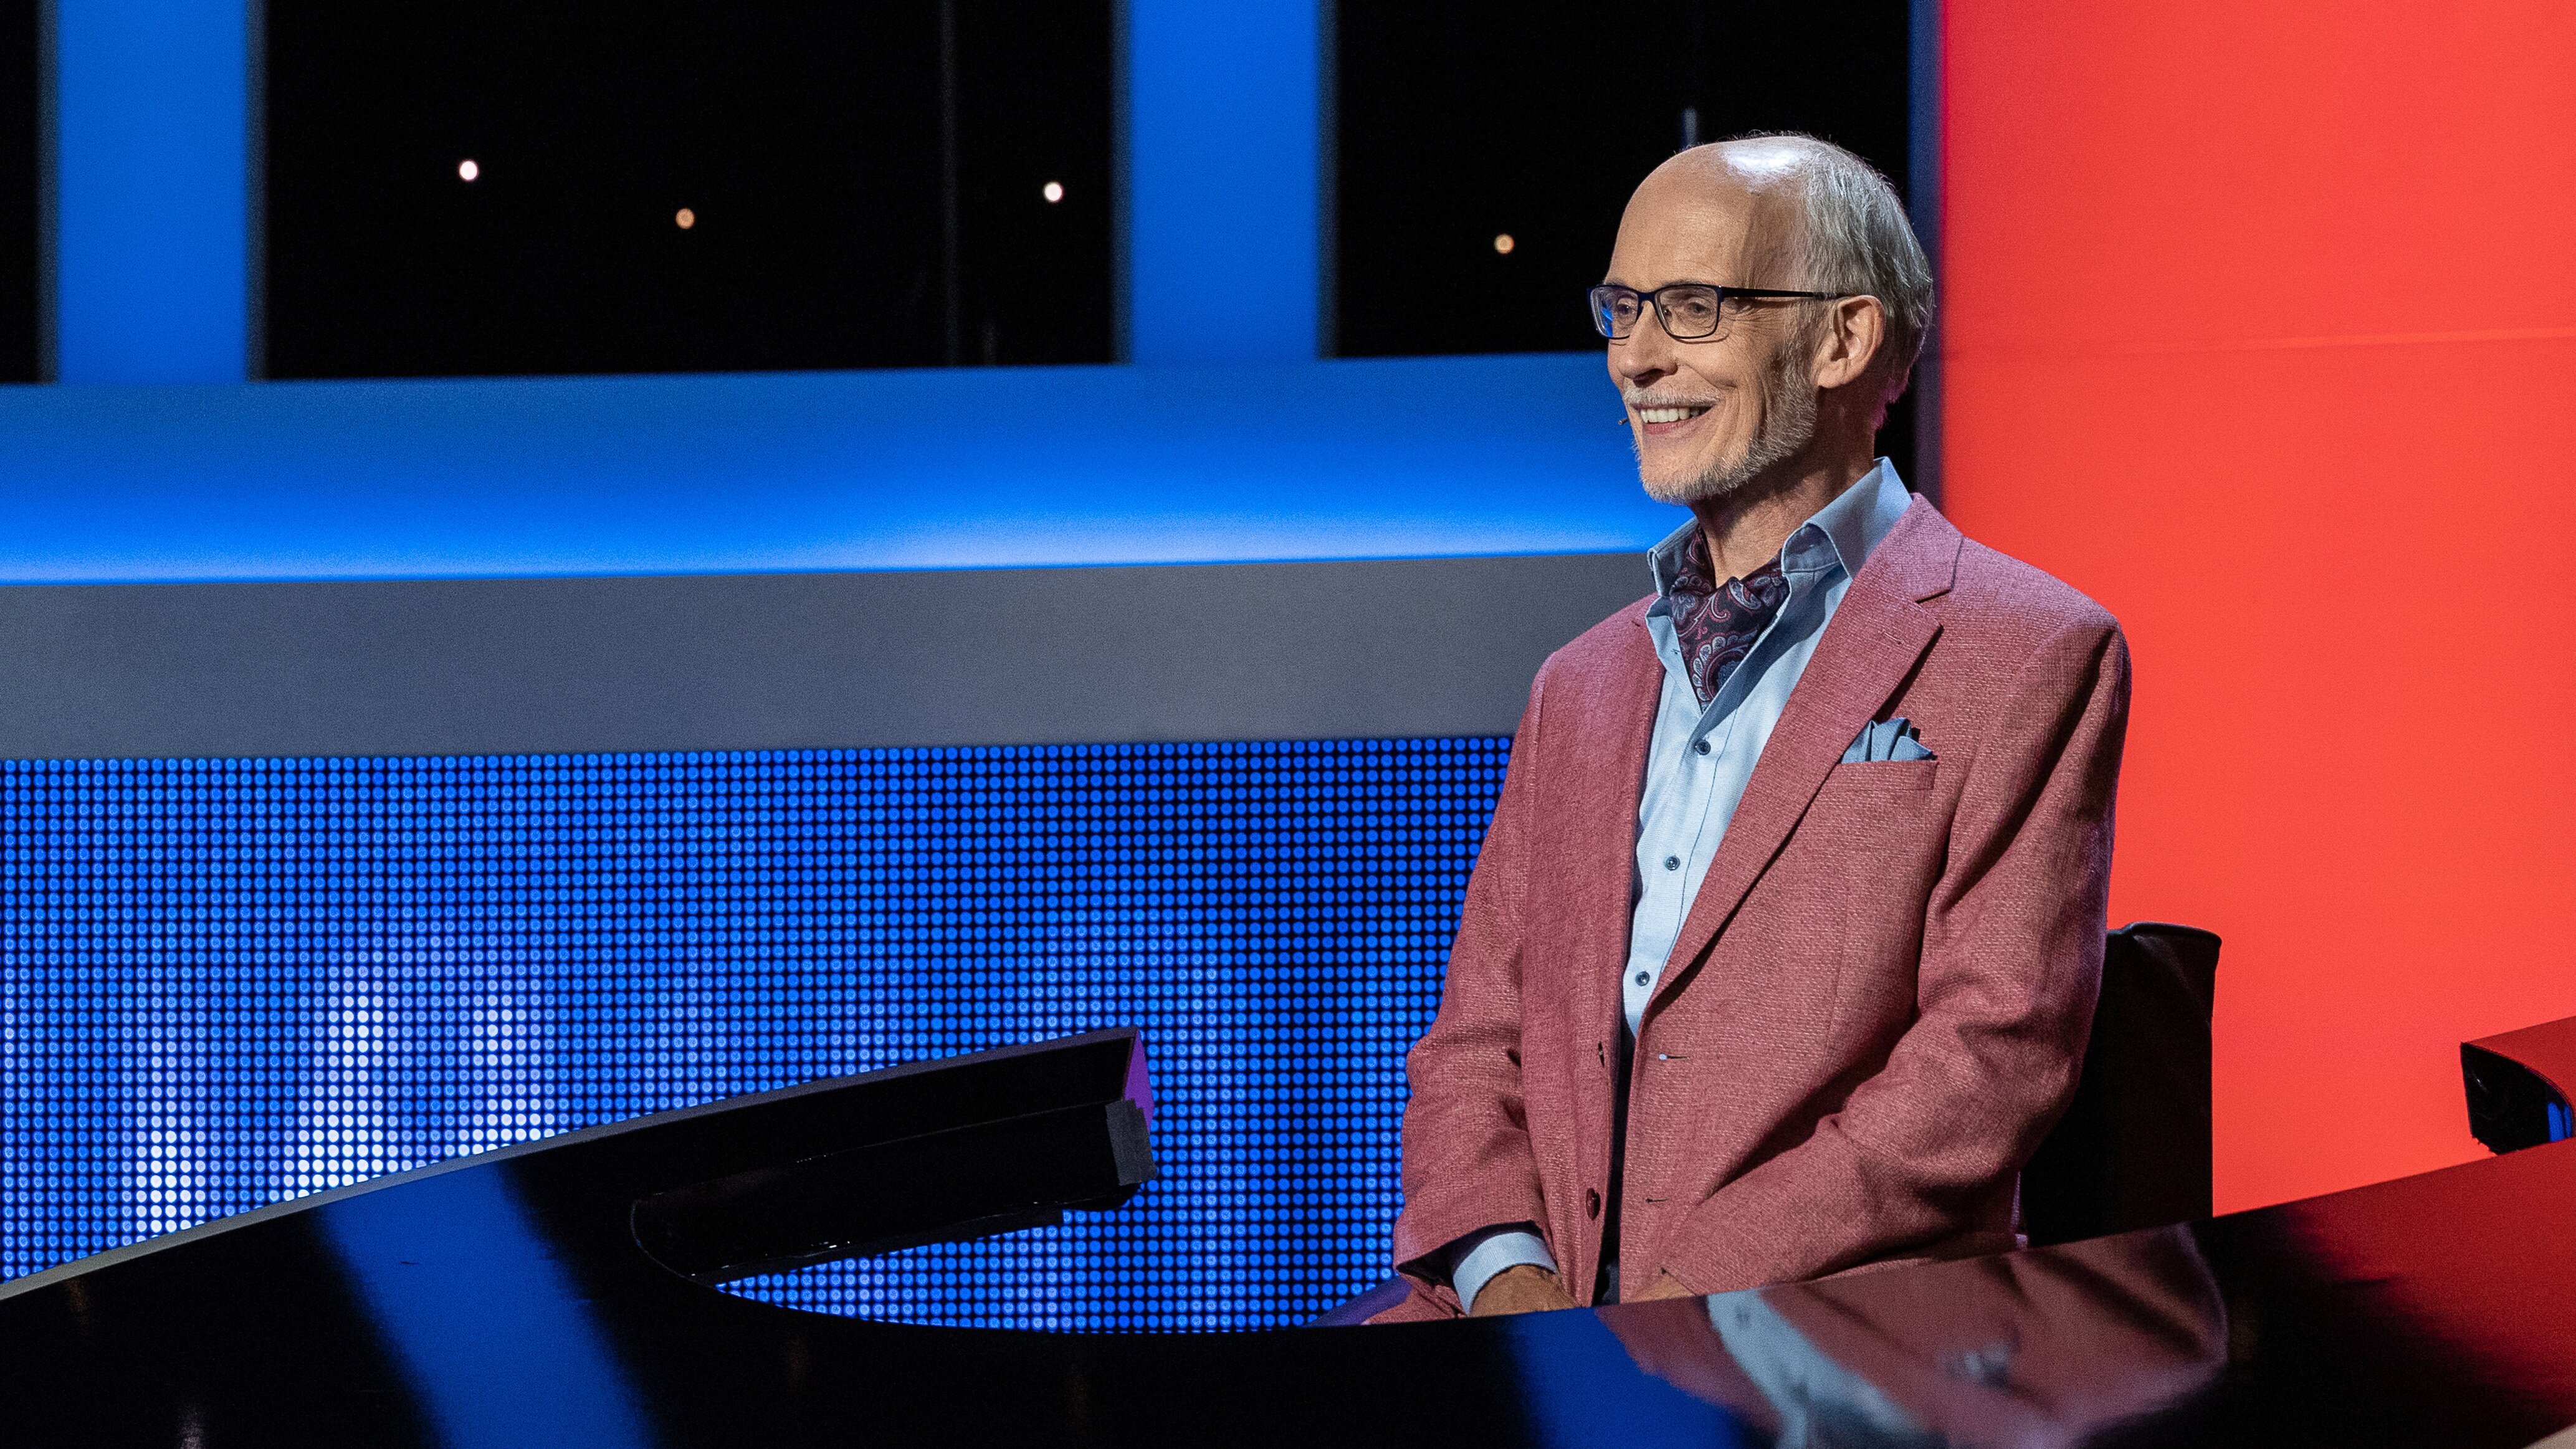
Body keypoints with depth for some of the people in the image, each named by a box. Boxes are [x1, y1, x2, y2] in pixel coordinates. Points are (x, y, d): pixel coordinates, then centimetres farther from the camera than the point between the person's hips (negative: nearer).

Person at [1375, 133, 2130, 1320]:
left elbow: (1995, 1055, -10)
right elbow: (1476, 1038, 16)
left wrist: (1691, 1295, -16)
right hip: (1544, 1317, 5)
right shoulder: (1580, 688, 20)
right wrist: (1509, 1274, -5)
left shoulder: (2027, 660, 0)